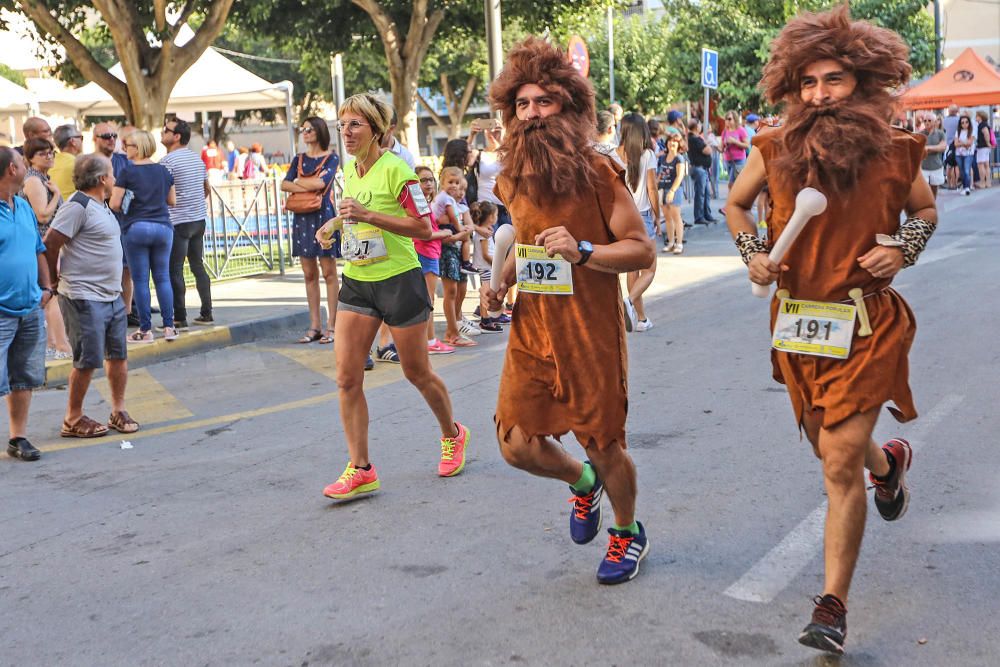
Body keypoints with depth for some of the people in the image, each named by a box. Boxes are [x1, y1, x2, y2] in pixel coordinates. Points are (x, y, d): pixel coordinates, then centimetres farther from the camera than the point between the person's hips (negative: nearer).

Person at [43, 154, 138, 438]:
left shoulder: (101, 206, 14)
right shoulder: (78, 206, -15)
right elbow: (50, 244, -18)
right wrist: (55, 279, -7)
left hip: (111, 295, 9)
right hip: (84, 298, -9)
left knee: (118, 354, 12)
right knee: (88, 360, -3)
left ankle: (118, 411, 23)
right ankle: (73, 420, 10)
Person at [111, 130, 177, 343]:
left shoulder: (128, 172, -7)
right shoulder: (163, 170, 7)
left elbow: (115, 204, -8)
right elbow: (172, 200, 15)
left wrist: (127, 207, 11)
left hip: (136, 228, -4)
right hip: (163, 227, 4)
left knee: (140, 280, 2)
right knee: (163, 277, 9)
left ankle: (145, 329, 4)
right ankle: (169, 327, 7)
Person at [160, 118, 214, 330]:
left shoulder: (168, 160, -13)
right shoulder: (197, 158, 12)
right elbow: (207, 189, 22)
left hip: (178, 222, -8)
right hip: (199, 218, 8)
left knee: (175, 271, -3)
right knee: (198, 266, 13)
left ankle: (180, 318, -3)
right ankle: (206, 313, 15)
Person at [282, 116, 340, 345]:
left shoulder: (331, 157, 1)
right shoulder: (299, 159, 14)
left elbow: (322, 183, -15)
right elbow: (285, 185, 1)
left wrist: (299, 181, -1)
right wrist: (310, 186, -12)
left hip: (323, 215, -5)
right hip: (302, 217, 5)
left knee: (328, 273, -3)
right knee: (309, 274, 6)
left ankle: (331, 326, -1)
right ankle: (314, 326, 10)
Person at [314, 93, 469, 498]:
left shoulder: (394, 169, -15)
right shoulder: (348, 169, 8)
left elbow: (424, 227, -19)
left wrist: (367, 215, -25)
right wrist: (334, 223, 9)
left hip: (398, 280, -6)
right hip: (356, 282, 7)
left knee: (417, 373, 8)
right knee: (347, 378, -4)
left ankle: (453, 435, 36)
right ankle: (360, 469, 2)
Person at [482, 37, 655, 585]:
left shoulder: (597, 173, -11)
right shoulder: (512, 181, 7)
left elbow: (642, 250, -11)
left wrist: (582, 251, -26)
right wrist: (502, 281, 6)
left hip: (590, 331, -5)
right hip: (530, 329, 5)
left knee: (603, 445, 5)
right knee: (519, 445, 3)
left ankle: (628, 532, 33)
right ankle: (582, 481, 36)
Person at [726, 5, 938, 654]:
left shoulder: (895, 153, -8)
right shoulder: (775, 150, -6)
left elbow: (925, 210, 12)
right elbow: (737, 203, 13)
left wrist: (904, 248, -7)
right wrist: (752, 254, -4)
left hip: (867, 325, -3)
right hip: (797, 321, 3)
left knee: (840, 466, -9)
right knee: (831, 447, 22)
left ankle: (833, 607, 1)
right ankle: (888, 461, 58)